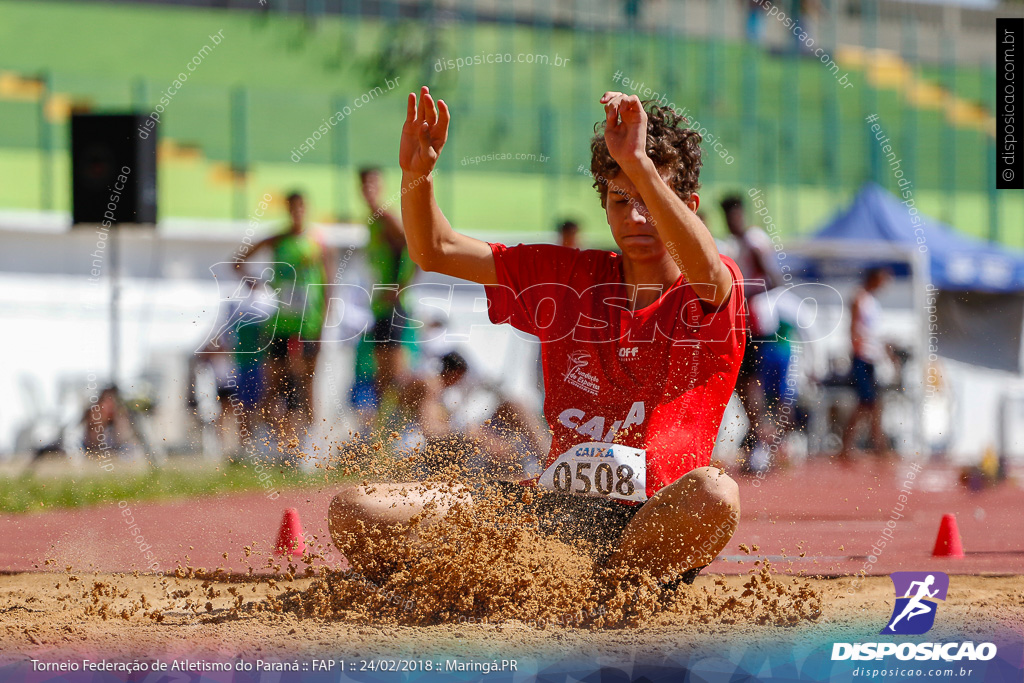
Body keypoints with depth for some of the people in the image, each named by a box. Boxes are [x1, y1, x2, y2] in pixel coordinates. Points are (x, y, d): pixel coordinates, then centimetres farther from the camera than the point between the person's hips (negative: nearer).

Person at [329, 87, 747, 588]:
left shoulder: (714, 288, 1)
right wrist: (417, 175, -7)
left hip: (650, 527, -3)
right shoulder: (569, 278, 15)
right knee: (354, 510, -11)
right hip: (554, 505, 3)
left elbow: (706, 271, -25)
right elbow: (435, 252, 14)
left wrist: (638, 164, -36)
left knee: (715, 494, -41)